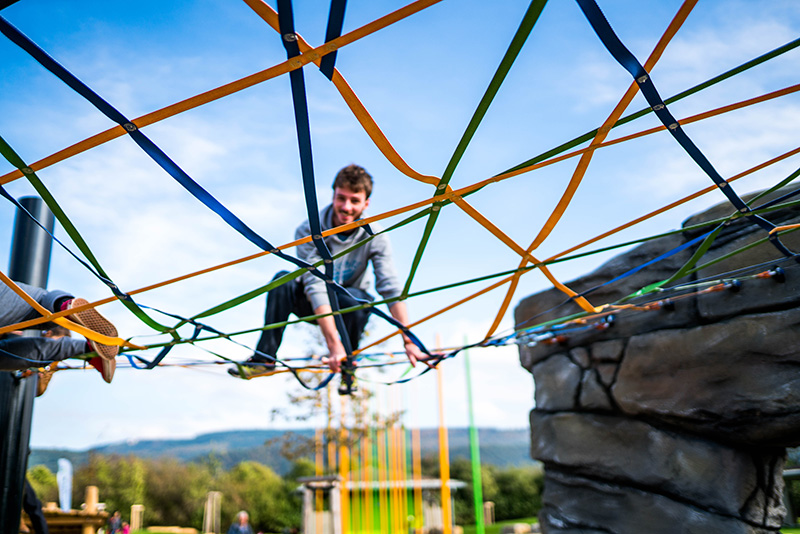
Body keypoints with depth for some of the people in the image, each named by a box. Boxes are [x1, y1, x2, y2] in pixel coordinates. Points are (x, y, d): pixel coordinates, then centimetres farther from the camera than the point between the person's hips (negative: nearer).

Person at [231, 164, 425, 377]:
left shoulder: (375, 237, -18)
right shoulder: (308, 231, -23)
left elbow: (391, 289, -25)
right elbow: (316, 286, -32)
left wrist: (409, 342, -37)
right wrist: (334, 345, -42)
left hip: (351, 306, 0)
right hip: (314, 306, 0)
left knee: (351, 299, -36)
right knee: (284, 280, -30)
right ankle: (264, 358, -22)